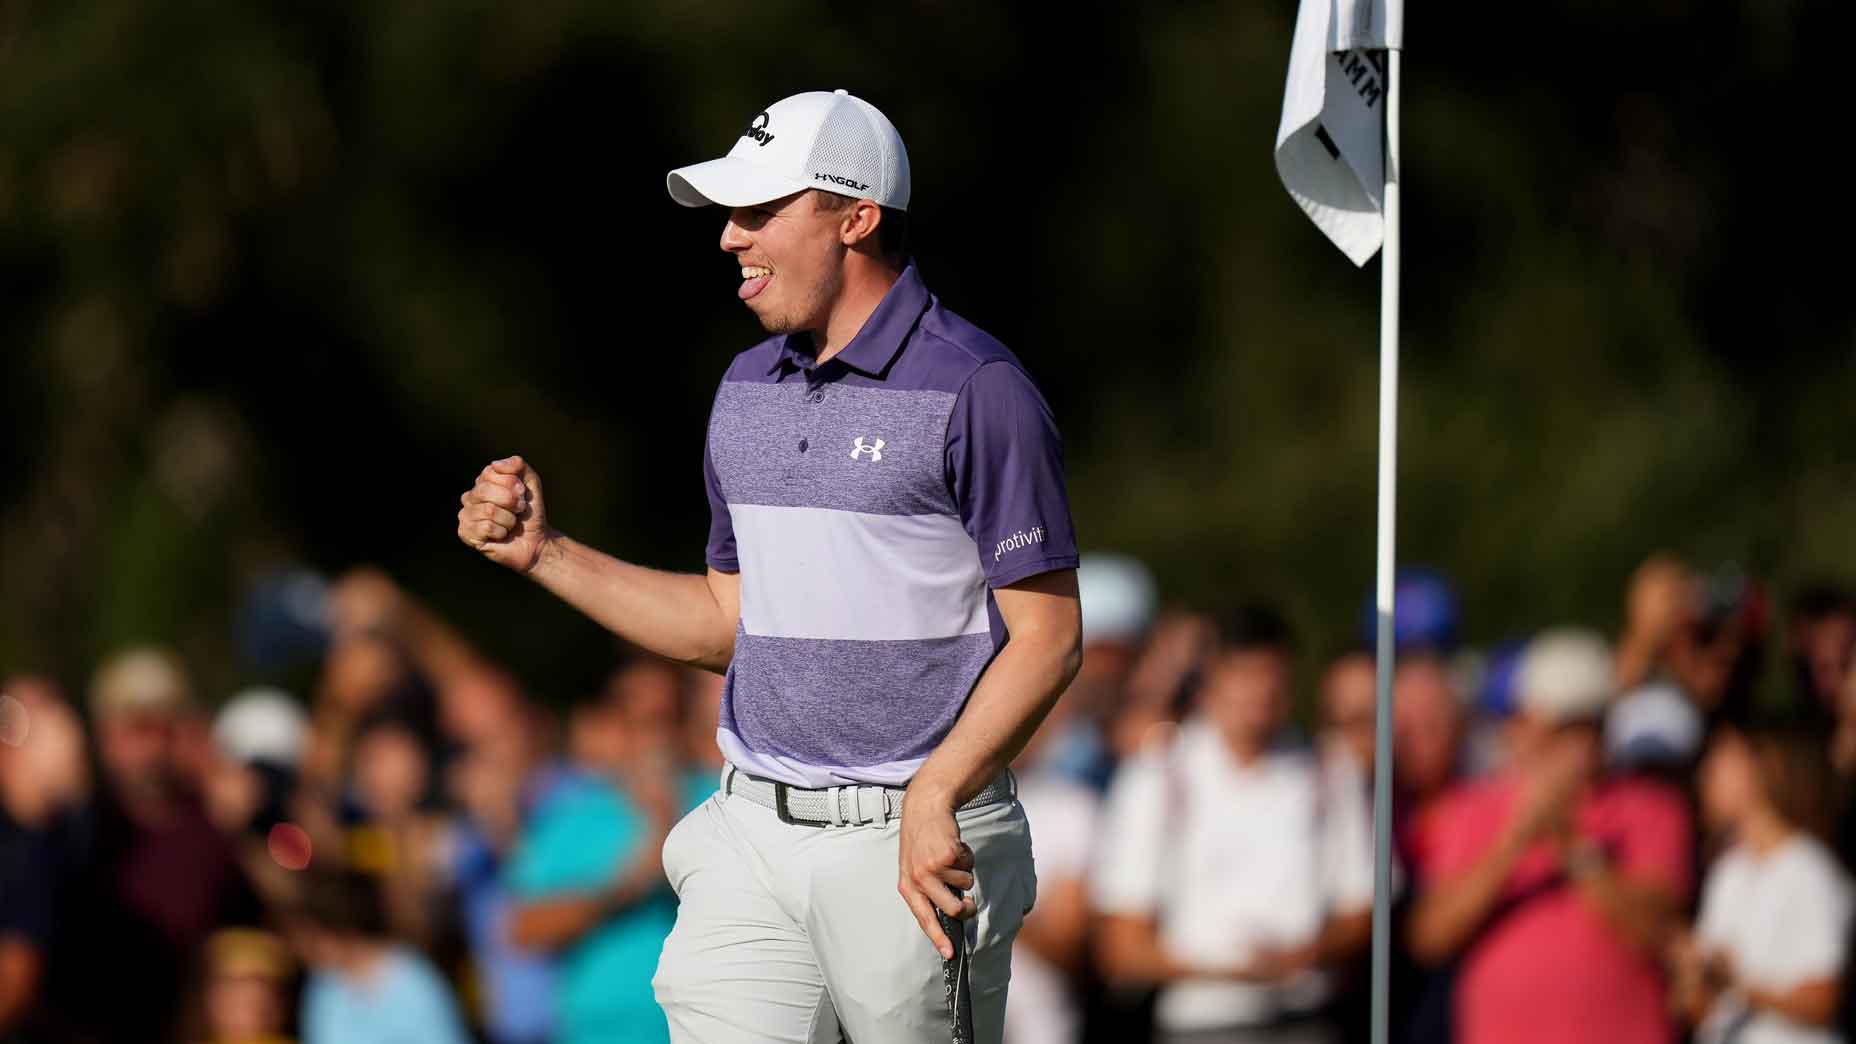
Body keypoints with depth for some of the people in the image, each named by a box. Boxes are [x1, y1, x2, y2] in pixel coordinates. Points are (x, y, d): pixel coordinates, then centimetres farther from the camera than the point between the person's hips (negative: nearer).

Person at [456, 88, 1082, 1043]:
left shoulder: (977, 390, -8)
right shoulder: (748, 390, 15)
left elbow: (1048, 637, -10)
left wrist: (935, 796, -21)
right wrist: (543, 553, 15)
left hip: (910, 850, -6)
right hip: (752, 840, 6)